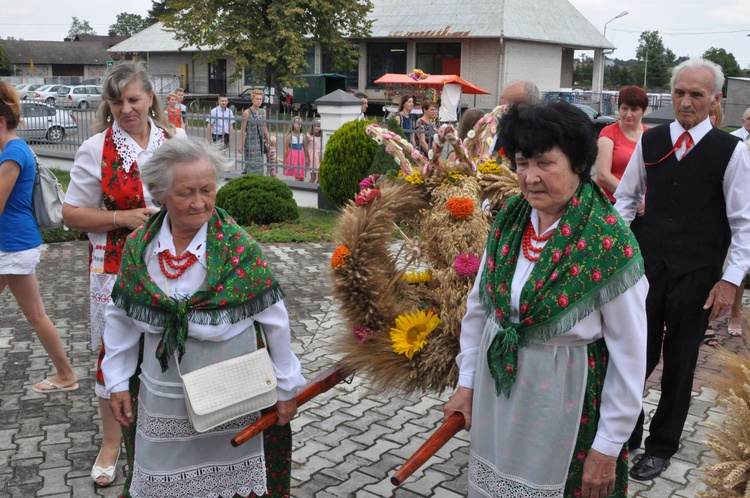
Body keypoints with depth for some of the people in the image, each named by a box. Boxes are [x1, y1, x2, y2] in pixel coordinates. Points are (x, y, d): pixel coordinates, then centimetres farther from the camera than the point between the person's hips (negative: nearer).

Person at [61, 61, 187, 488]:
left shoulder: (176, 139, 3)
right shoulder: (97, 149, -4)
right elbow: (72, 213, -3)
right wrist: (122, 218, -16)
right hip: (118, 266, -2)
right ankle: (112, 441, 26)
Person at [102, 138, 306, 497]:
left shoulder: (240, 249, -16)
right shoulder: (138, 248, -5)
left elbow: (274, 323, -10)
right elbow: (122, 319, 5)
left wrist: (286, 387, -4)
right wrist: (117, 383, 7)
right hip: (161, 403, 3)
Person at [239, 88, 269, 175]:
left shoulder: (263, 111, 8)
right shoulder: (246, 112, -7)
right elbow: (243, 130, -6)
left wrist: (268, 141, 16)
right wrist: (240, 144, -9)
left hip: (261, 142, 5)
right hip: (250, 141, -5)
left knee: (259, 165, 7)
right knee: (250, 165, -5)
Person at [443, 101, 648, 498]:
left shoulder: (610, 245, -20)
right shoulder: (509, 220, -5)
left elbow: (630, 354, -15)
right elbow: (478, 306, 6)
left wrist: (608, 448, -11)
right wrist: (466, 381, 7)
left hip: (564, 401, -5)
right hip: (494, 389, 5)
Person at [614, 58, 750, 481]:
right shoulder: (650, 142, 3)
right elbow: (626, 198, 11)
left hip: (697, 275, -2)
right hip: (647, 266, 2)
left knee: (680, 365, 11)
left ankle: (661, 447, 28)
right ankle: (625, 435, 26)